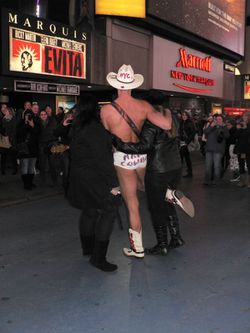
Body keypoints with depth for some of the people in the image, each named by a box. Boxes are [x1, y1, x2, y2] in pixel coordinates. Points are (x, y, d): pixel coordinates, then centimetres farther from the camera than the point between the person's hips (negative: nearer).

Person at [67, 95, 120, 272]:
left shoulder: (77, 127, 9)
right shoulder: (94, 128, -20)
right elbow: (102, 158, -22)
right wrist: (113, 183, -20)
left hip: (80, 176, 10)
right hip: (95, 178, -10)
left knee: (90, 210, 20)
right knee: (108, 211, -6)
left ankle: (88, 247, 33)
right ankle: (98, 257, -7)